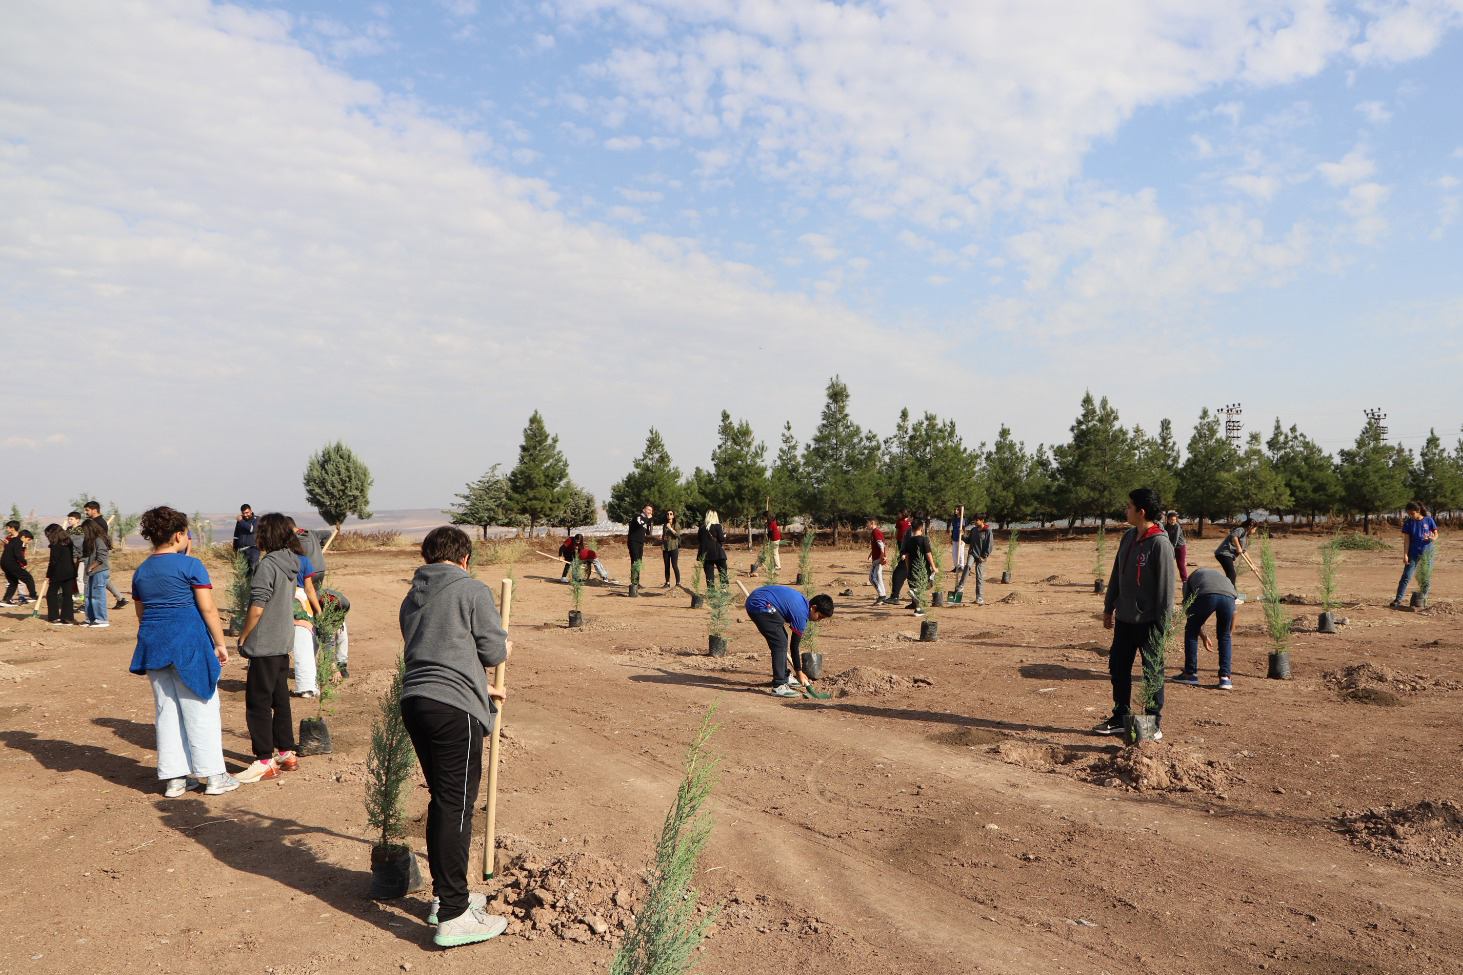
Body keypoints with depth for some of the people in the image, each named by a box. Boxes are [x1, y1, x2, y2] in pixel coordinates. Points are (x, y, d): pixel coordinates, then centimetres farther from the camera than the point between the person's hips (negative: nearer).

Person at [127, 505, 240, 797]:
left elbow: (141, 614, 17)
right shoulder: (190, 565, -10)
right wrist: (220, 643, -6)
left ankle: (174, 778, 14)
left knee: (166, 710, 11)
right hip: (188, 642, -6)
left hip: (153, 643, 6)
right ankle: (212, 776, 6)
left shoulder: (141, 571, 10)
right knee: (200, 708, 1)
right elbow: (208, 608, -13)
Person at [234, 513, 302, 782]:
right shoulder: (290, 563, 8)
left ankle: (265, 761, 2)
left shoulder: (267, 565, -18)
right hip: (283, 642, 9)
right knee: (280, 699, 15)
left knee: (258, 702, -1)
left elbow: (257, 608, -19)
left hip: (264, 644, -9)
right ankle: (287, 753, 21)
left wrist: (243, 637, -7)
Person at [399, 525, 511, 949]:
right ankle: (453, 917, -2)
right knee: (456, 807, -5)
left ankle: (445, 895, 30)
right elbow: (494, 651, -4)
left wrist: (480, 687, 38)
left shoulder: (412, 598, 19)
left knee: (442, 802, 19)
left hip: (414, 702, 8)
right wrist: (505, 648, 21)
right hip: (454, 710, -8)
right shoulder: (472, 591, -3)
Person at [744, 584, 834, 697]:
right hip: (760, 606, -11)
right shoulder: (801, 614, -15)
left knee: (781, 639, 17)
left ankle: (784, 677, 27)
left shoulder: (803, 601, 12)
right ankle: (779, 686, -11)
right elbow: (794, 646, -9)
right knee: (780, 644, -11)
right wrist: (799, 673, 0)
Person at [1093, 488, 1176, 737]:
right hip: (1124, 619, 8)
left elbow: (1166, 586, -17)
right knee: (1118, 668, 13)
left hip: (1148, 621, -8)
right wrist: (1108, 608, 15)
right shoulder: (1128, 537, 7)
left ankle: (1153, 723, 15)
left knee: (1152, 673, 4)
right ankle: (1120, 719, 24)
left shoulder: (1160, 544, -16)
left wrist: (1162, 623, -17)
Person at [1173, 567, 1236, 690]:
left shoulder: (1190, 579, 37)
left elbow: (1189, 611, 34)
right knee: (1225, 637, 23)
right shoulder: (1221, 575, 43)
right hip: (1228, 596, 2)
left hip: (1206, 596, -2)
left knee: (1191, 631, 20)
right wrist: (1230, 636, 47)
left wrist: (1203, 636, 44)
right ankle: (1225, 678, 17)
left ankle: (1190, 674, 23)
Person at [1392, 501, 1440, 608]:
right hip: (1413, 554, 0)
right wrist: (1405, 555, -8)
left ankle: (1423, 599, 18)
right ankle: (1398, 599, -7)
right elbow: (1407, 540, -1)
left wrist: (1433, 538, -19)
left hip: (1427, 553, 0)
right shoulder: (1408, 523, 0)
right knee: (1406, 577, -7)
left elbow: (1435, 534, 6)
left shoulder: (1429, 521, -1)